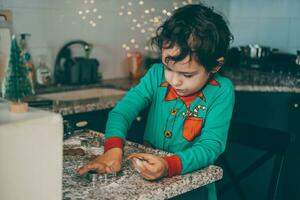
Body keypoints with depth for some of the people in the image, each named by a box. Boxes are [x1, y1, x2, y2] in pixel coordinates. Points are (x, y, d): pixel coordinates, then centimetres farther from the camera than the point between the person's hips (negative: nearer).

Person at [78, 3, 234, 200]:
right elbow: (122, 111, -8)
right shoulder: (157, 75, -3)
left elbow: (211, 145, -17)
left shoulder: (221, 92, -12)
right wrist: (114, 148, -26)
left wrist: (169, 165, -34)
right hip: (146, 178, 2)